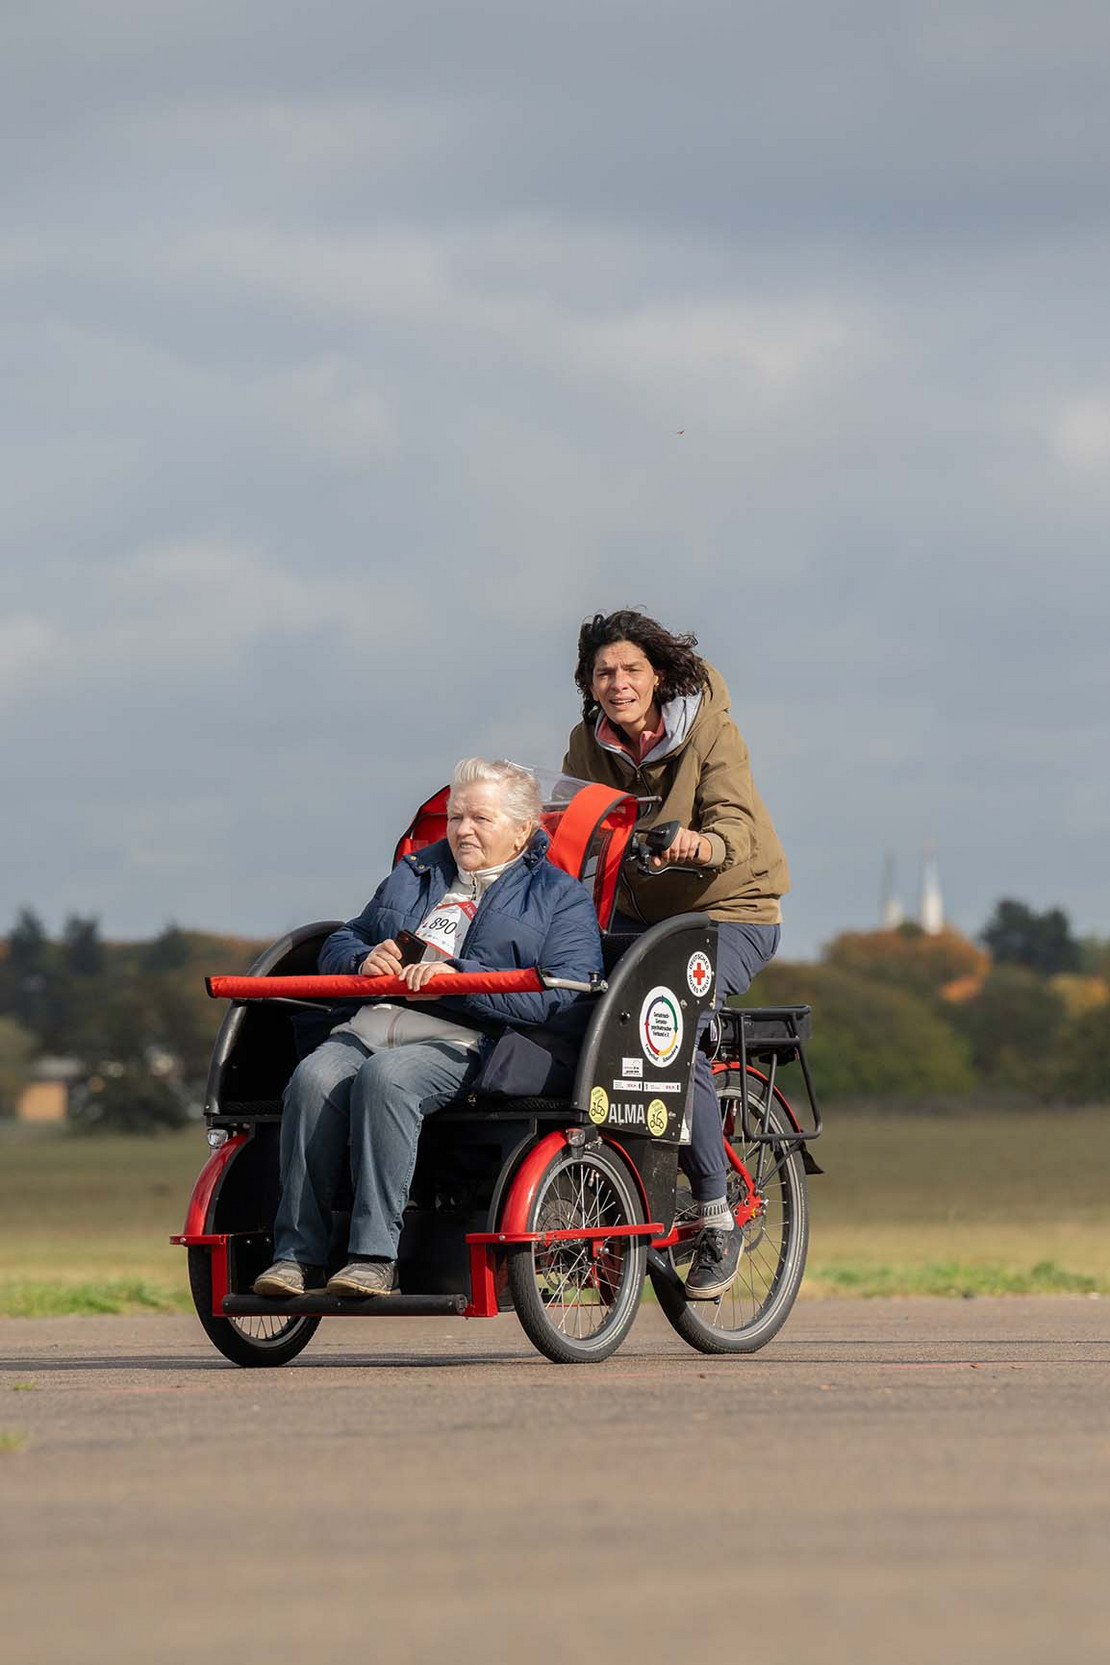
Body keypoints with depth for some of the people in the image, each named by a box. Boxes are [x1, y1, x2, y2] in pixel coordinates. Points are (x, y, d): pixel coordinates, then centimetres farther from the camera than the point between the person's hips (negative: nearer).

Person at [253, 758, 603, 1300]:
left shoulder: (558, 898, 13)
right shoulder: (415, 875, 31)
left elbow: (563, 993, -5)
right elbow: (339, 944, 34)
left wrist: (455, 975, -15)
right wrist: (364, 961, 7)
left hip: (462, 1040, -5)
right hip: (369, 1026, 5)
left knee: (385, 1078, -36)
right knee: (314, 1078, -28)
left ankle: (374, 1254, -37)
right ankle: (298, 1252, -29)